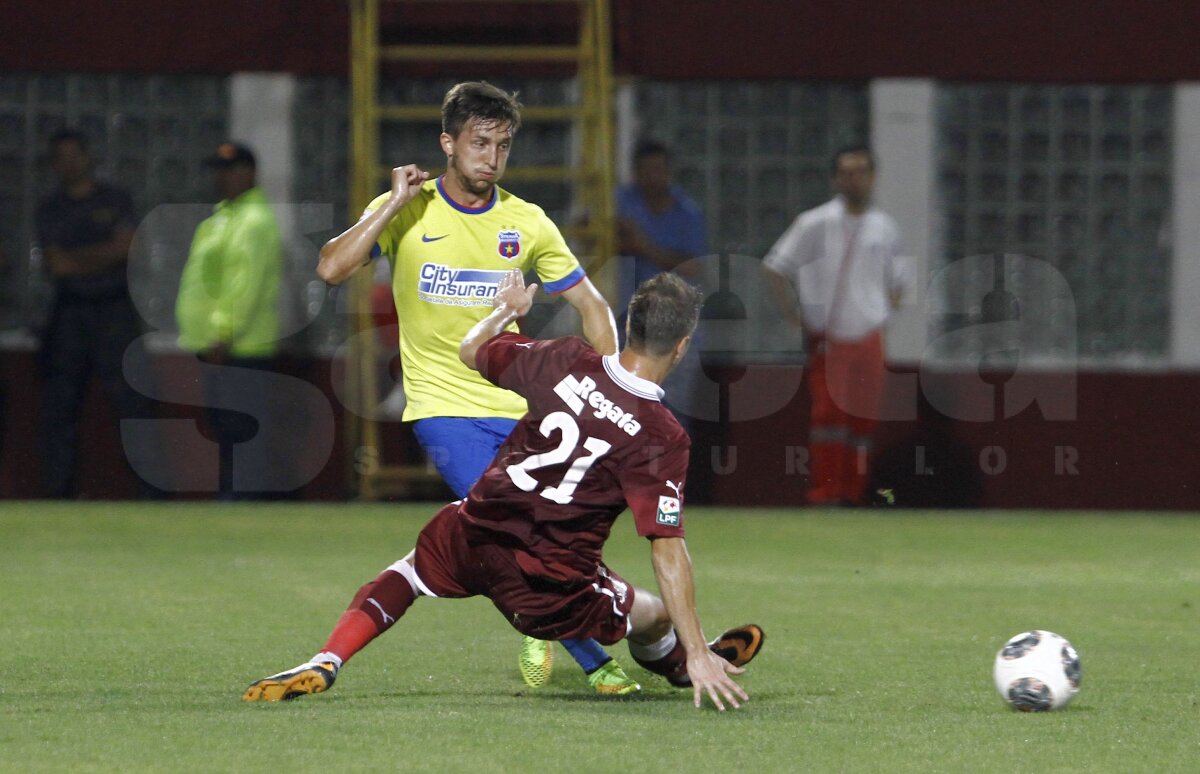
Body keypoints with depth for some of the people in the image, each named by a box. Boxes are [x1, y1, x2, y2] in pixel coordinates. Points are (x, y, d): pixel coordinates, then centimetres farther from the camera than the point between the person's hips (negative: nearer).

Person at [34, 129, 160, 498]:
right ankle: (57, 492, 4)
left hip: (113, 308, -2)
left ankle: (152, 489, -10)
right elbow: (56, 266, 0)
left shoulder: (115, 200, 9)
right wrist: (102, 256, -5)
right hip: (70, 312, 2)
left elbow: (124, 249, -4)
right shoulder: (49, 210, 12)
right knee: (58, 404, 0)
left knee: (132, 397, -8)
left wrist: (74, 259, -4)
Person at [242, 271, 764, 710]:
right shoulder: (662, 439, -16)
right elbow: (667, 551, -18)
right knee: (657, 617, 25)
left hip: (472, 539, 2)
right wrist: (697, 655, -15)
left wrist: (505, 311, 34)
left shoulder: (566, 361, -6)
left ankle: (323, 665, 16)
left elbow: (471, 350, 12)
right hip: (551, 591, -2)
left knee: (405, 577, 32)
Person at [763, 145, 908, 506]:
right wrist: (796, 317, -7)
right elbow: (776, 268, -1)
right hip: (827, 338, -4)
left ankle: (853, 496, 13)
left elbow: (895, 279, 24)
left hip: (868, 338, 4)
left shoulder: (884, 227, 10)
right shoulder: (814, 224, -4)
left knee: (864, 420, 4)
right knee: (829, 411, -13)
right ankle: (824, 494, -12)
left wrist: (888, 308, 6)